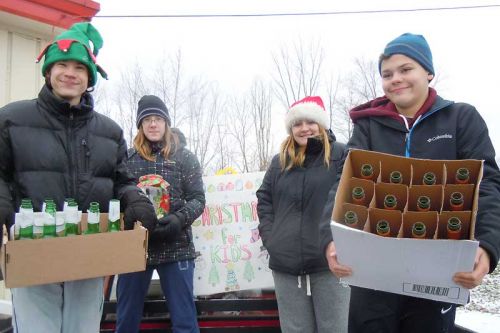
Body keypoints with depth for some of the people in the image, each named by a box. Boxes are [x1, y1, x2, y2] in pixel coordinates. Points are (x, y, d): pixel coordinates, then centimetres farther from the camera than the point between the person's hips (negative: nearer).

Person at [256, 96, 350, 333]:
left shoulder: (341, 154, 0)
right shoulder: (280, 161, 14)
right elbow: (264, 199, 18)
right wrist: (269, 235, 6)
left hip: (328, 260, -3)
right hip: (286, 263, 4)